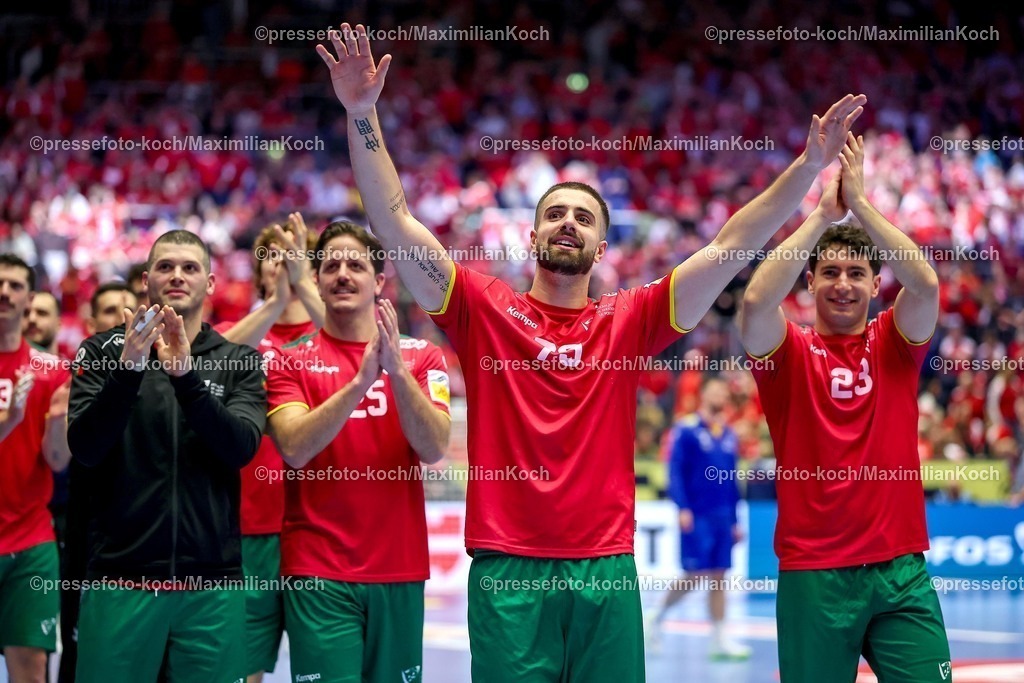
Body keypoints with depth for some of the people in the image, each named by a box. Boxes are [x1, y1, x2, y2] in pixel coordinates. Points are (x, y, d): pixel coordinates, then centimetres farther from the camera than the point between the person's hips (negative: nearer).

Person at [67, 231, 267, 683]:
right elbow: (85, 448, -8)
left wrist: (187, 375, -22)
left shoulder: (239, 362, 7)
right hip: (121, 577, -1)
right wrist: (129, 369, -21)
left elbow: (241, 447, -9)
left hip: (212, 581, 1)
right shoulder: (103, 351, 5)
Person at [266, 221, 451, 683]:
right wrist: (361, 380, -23)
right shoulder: (291, 361, 2)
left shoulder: (421, 356, 5)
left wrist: (397, 371, -21)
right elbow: (294, 448, -14)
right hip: (318, 573, -2)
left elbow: (433, 449, -8)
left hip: (399, 569, 2)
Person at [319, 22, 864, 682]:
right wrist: (363, 114, -9)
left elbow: (731, 246, 4)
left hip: (607, 571, 2)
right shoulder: (483, 309, 6)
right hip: (507, 570, -1)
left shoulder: (629, 320, 8)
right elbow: (397, 220, -1)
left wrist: (809, 164, -3)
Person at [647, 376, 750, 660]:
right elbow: (675, 471, -10)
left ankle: (719, 639, 5)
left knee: (718, 577, 4)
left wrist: (734, 520, 16)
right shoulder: (686, 429, -5)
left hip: (722, 516, 6)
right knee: (695, 576, -7)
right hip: (696, 516, -6)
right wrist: (682, 508, -19)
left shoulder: (729, 435, 12)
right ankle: (657, 617, 15)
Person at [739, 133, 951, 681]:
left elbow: (926, 285, -11)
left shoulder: (894, 344, 8)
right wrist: (822, 215, -14)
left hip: (901, 572, 2)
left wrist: (859, 202, -11)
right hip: (812, 574, -1)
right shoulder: (789, 352, 3)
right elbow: (756, 302, -18)